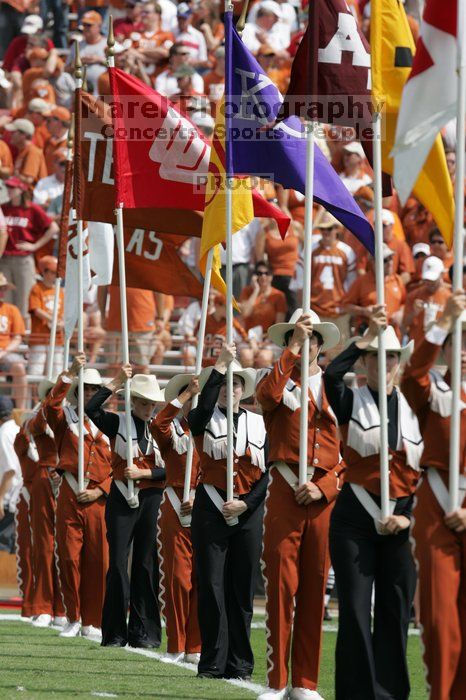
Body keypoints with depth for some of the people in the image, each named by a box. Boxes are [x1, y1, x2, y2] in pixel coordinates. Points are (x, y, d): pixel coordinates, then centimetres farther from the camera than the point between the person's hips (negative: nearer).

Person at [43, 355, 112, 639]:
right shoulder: (67, 418, 8)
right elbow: (50, 406, -16)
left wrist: (100, 491, -5)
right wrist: (69, 374, -22)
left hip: (99, 498, 1)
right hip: (70, 497, -1)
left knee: (98, 560, -1)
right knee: (70, 557, -1)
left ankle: (92, 621, 7)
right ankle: (73, 618, 9)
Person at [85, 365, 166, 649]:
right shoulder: (118, 423, 2)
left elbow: (169, 470, 2)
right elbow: (91, 408, -16)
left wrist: (143, 473, -13)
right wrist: (116, 382, -16)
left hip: (152, 498, 1)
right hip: (122, 499, -1)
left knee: (146, 564, 2)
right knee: (118, 563, -4)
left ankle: (144, 631, 6)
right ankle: (116, 632, 1)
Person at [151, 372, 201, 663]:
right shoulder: (173, 430, 4)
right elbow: (158, 425, -20)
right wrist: (186, 394, -19)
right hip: (177, 512, -2)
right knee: (177, 578, -4)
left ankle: (195, 647, 5)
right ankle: (176, 647, 2)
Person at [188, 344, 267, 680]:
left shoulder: (258, 423, 10)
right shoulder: (203, 421, 3)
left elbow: (267, 472, 6)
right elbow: (203, 407, -23)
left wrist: (246, 503, -8)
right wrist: (220, 365, -20)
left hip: (249, 511, 2)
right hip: (212, 510, -2)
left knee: (243, 588, 4)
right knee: (212, 586, -4)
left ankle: (240, 663, 9)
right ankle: (214, 662, -1)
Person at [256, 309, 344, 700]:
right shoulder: (277, 378, 8)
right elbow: (267, 396, -18)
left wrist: (324, 487, -5)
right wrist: (293, 349, -18)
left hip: (325, 496, 2)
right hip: (285, 492, -2)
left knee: (315, 590, 4)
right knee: (281, 586, -6)